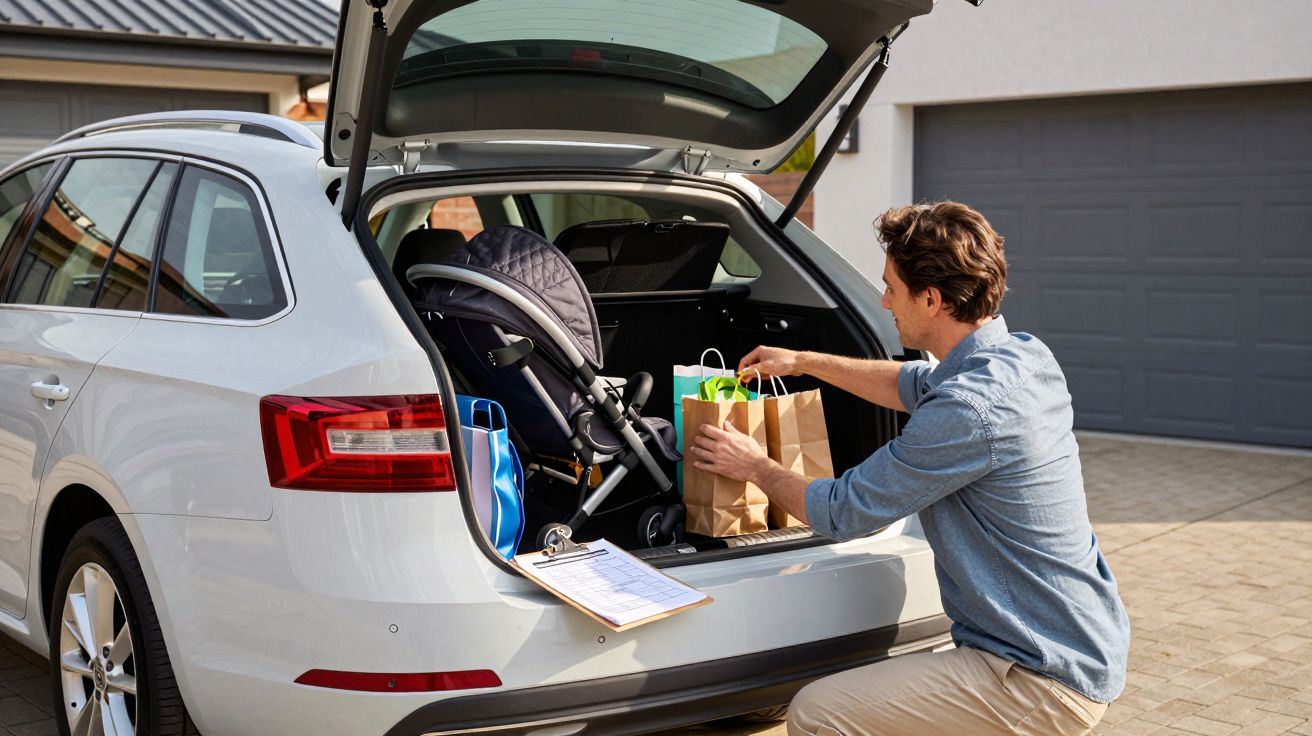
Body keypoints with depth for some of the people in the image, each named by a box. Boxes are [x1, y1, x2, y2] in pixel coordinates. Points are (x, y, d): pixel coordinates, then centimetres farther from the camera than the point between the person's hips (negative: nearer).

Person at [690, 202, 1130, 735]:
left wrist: (756, 467, 4)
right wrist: (804, 362, 28)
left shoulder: (971, 409, -25)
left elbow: (842, 514, -14)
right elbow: (915, 385, 26)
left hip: (1045, 683, -10)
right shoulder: (1024, 354, 4)